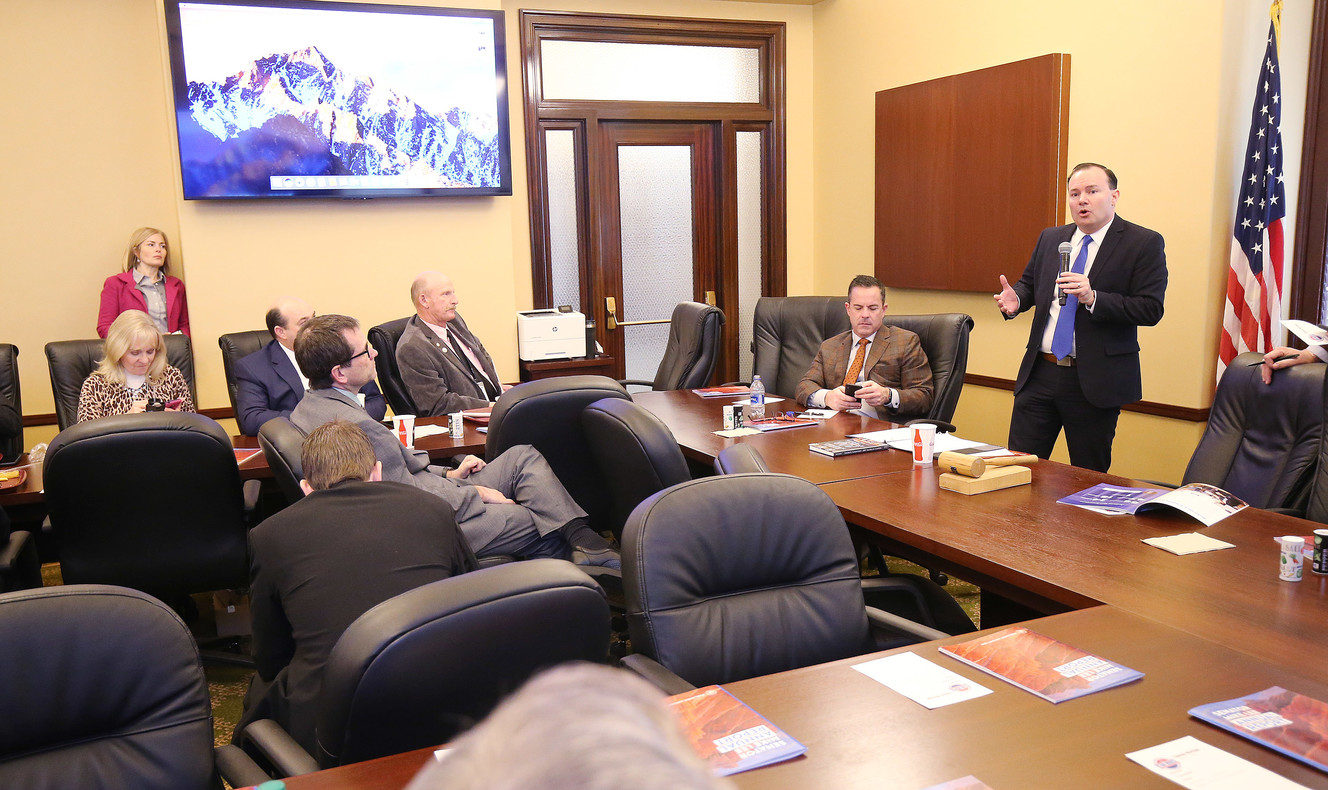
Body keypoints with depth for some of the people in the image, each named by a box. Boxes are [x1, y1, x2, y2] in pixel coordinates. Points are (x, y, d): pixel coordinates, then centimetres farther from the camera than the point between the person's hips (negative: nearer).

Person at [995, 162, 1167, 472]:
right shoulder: (1050, 239, 11)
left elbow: (1150, 309, -13)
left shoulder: (1144, 244, -6)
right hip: (1039, 375, 5)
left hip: (1095, 382, -4)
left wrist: (1092, 298, -25)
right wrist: (1015, 300, -3)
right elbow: (1029, 284, 21)